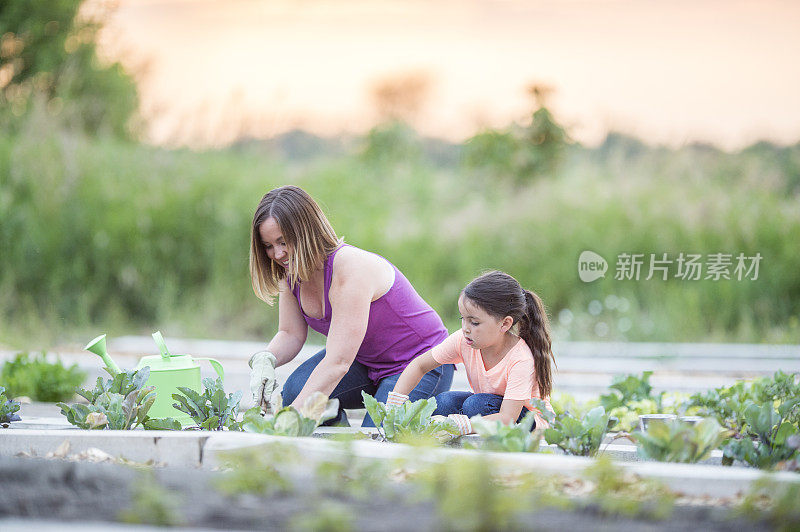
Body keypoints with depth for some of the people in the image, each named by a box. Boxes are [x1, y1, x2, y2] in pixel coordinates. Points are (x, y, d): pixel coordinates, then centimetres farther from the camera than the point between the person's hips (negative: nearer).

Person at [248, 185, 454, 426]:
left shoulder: (351, 268, -31)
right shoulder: (292, 269, -6)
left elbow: (337, 363, -37)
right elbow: (291, 335, 2)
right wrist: (265, 360, -22)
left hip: (420, 363, -7)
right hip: (367, 361, 7)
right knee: (295, 390, -21)